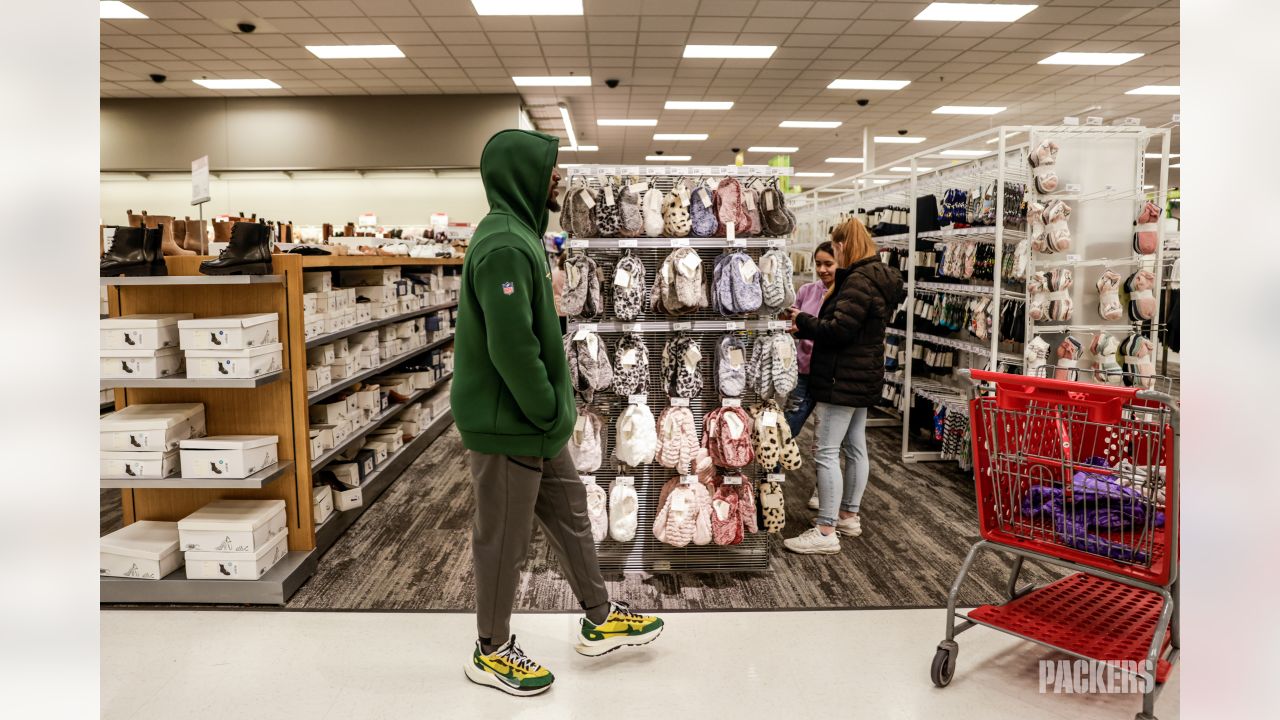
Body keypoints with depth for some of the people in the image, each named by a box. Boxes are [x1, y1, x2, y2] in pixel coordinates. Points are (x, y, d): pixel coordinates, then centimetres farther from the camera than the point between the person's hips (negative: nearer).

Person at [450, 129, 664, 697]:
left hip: (536, 422, 10)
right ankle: (492, 652, 26)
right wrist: (549, 412, -16)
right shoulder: (504, 245, -22)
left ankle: (600, 620, 36)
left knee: (570, 514, 19)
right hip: (508, 426, -10)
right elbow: (512, 347, -28)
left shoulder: (519, 234, 11)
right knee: (504, 540, 6)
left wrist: (554, 408, 13)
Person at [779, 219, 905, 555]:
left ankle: (826, 532, -5)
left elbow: (838, 330, -25)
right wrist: (807, 328, 10)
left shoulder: (859, 281, -19)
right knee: (855, 448, 16)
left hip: (843, 381, -11)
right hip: (862, 378, 11)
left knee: (826, 453, -8)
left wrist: (803, 320, -10)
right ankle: (849, 516, 28)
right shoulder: (876, 279, 14)